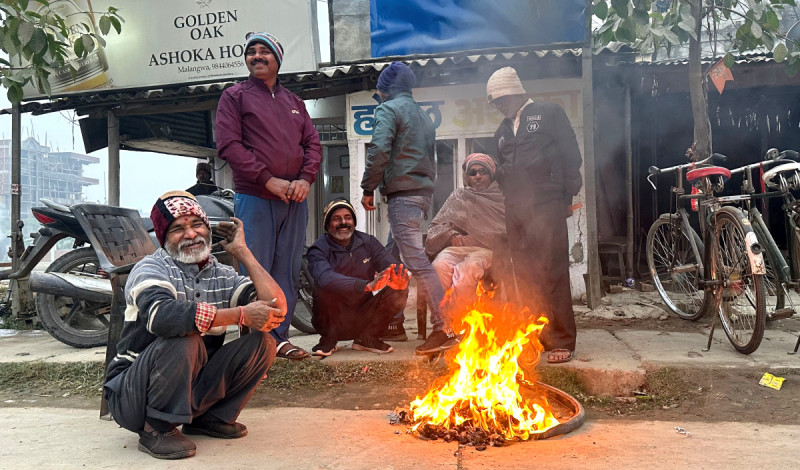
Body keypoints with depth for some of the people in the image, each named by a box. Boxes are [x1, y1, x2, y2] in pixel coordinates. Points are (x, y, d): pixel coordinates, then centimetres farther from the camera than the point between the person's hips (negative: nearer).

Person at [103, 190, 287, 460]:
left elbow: (276, 308, -14)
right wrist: (241, 314, -34)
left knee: (262, 342, -9)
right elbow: (161, 316, -37)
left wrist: (242, 251, -10)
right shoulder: (151, 268, -12)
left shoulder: (222, 276, 3)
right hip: (131, 395, -5)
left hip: (192, 392, 6)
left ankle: (208, 417, 3)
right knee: (184, 339, -33)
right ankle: (156, 429, -13)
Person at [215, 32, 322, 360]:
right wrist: (268, 179, -15)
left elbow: (313, 143, 15)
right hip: (254, 199, -5)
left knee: (288, 272, 7)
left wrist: (305, 178, -4)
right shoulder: (235, 96, 5)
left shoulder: (294, 102, 20)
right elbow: (228, 145, -7)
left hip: (294, 200, 5)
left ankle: (279, 337, 16)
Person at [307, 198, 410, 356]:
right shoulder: (319, 249, -12)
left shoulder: (368, 242, 3)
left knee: (400, 290, -16)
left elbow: (392, 266, -8)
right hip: (334, 319, -3)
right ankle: (328, 339, -5)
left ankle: (366, 338, 2)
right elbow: (324, 277, -34)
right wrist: (368, 285, -48)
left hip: (363, 318, 4)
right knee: (325, 289, -31)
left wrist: (399, 278, -35)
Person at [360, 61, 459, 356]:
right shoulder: (423, 115, 24)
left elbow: (379, 150, -16)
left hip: (402, 193, -9)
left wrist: (368, 188, -10)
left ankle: (444, 329, -15)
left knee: (417, 260, -12)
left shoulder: (389, 109, -3)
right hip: (424, 190, 9)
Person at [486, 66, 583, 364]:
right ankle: (534, 338, 15)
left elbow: (571, 155, -1)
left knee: (552, 274, -9)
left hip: (546, 205, -6)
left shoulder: (549, 113, 5)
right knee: (525, 277, 6)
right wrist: (510, 198, 13)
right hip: (515, 211, 6)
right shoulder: (502, 131, 22)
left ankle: (561, 341, -3)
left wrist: (568, 197, -6)